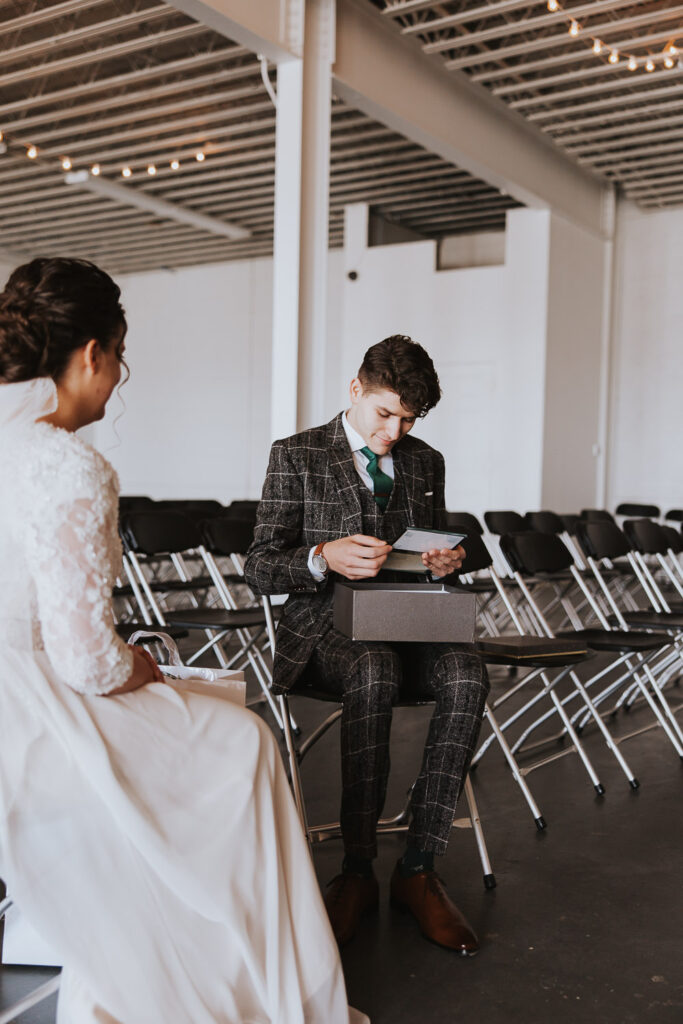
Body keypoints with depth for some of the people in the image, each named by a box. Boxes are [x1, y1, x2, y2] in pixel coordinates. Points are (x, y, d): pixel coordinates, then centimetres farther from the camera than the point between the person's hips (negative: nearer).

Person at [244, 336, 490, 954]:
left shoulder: (426, 463, 16)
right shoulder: (296, 456, 2)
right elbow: (260, 569, -4)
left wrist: (447, 561, -3)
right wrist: (324, 557, -24)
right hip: (327, 628, -4)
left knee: (467, 676, -29)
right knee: (375, 673, -38)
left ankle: (418, 870, -20)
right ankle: (357, 873, -24)